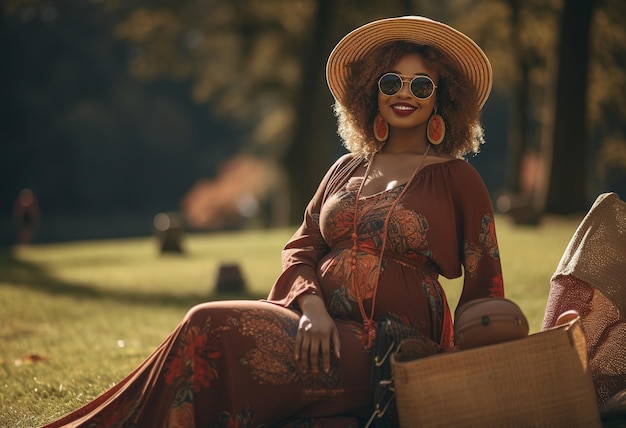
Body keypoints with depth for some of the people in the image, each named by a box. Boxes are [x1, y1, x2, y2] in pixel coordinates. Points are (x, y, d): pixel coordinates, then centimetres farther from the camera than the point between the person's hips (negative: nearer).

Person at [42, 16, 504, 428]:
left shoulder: (457, 180, 2)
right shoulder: (346, 170, 17)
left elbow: (484, 289, 2)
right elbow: (300, 248, 11)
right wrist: (312, 306, -10)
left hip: (388, 346, -5)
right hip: (322, 327, 5)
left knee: (211, 327, -24)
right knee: (210, 329, -25)